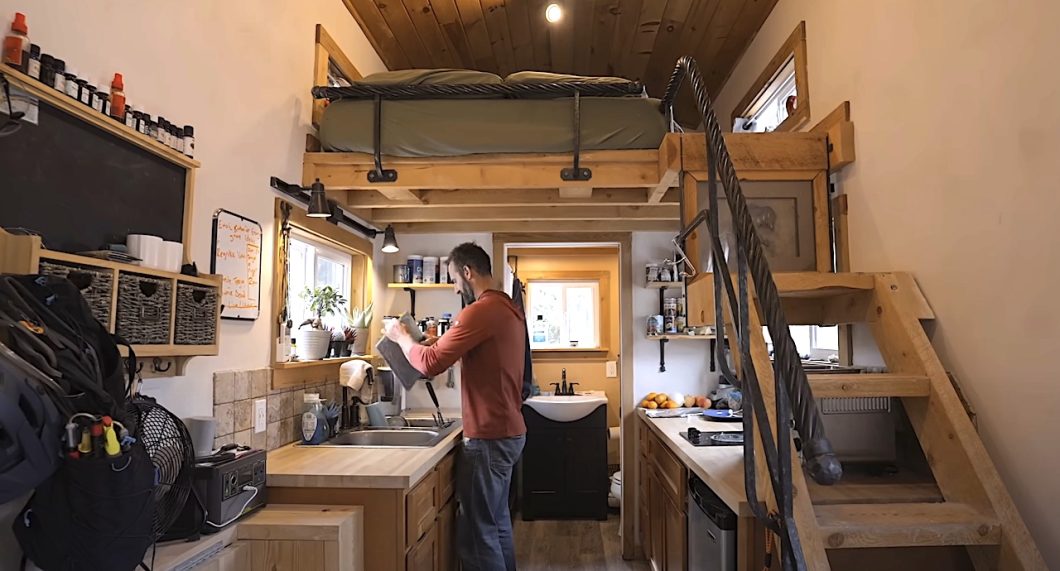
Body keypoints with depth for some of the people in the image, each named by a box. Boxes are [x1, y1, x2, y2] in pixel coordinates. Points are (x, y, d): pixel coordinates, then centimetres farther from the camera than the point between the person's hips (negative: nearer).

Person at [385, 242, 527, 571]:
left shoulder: (482, 311, -19)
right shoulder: (508, 308, 12)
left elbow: (431, 363, -20)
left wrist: (402, 337, -3)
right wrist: (441, 345, 12)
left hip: (489, 437, -10)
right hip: (507, 432, 10)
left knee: (476, 531, 0)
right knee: (497, 521, 20)